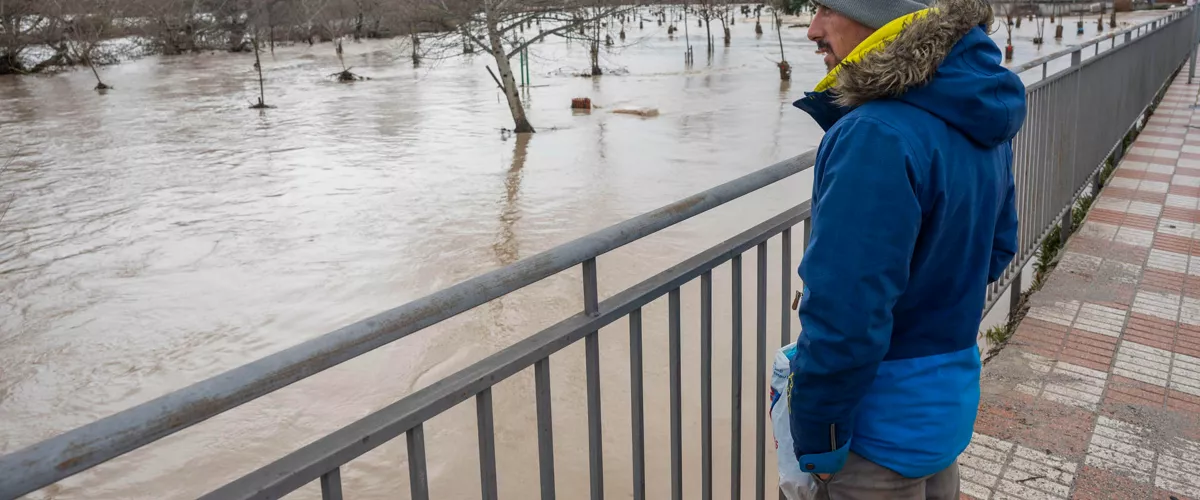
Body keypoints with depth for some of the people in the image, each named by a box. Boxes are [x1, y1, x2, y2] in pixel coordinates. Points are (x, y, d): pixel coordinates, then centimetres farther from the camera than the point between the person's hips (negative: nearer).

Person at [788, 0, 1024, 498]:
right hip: (953, 395, 8)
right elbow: (996, 247, 11)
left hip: (883, 431, -8)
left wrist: (816, 442, -17)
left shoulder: (877, 136, -30)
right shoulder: (977, 112, 0)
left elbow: (844, 320, -30)